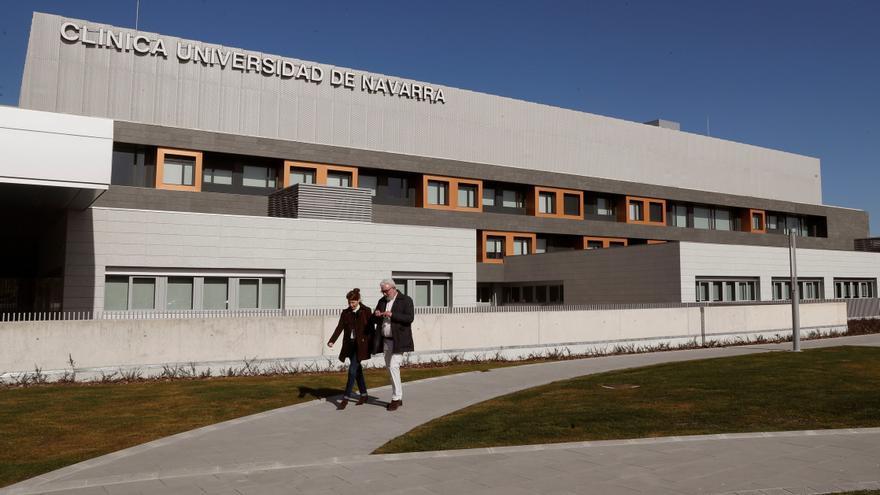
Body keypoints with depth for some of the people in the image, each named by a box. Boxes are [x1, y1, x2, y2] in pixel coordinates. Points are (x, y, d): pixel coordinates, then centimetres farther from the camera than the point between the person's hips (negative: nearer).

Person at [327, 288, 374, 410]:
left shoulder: (366, 311, -3)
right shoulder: (345, 312, 7)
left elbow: (370, 329, -2)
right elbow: (339, 327, -2)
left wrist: (371, 346, -5)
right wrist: (332, 341, -17)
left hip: (361, 345, -5)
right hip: (350, 345, 5)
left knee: (353, 370, -11)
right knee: (357, 370, 13)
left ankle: (346, 398, -6)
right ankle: (364, 395, 26)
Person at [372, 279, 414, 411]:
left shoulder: (406, 300, -5)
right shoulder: (382, 301, 13)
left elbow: (410, 318, -16)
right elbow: (375, 320, 17)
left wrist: (392, 315, -22)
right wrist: (376, 315, -7)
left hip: (398, 341, -7)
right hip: (385, 341, 7)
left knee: (393, 367, -14)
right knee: (390, 368, 10)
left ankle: (396, 398, -5)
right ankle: (399, 397, 20)